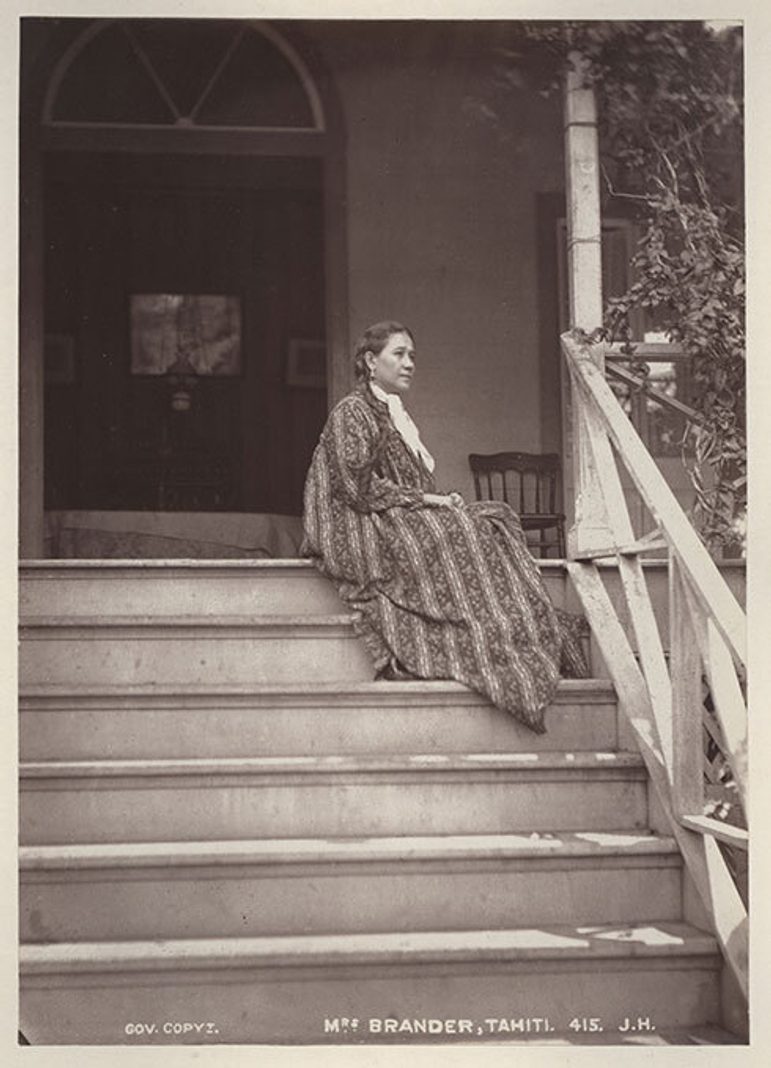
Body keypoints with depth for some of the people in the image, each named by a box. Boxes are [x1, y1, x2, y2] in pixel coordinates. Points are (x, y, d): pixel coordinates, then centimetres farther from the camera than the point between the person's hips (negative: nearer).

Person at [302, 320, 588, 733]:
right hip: (363, 528, -8)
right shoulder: (351, 412, -2)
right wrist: (424, 499, -14)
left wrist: (442, 500, 2)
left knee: (494, 519, -13)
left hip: (408, 517, 8)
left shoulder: (399, 418, 26)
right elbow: (358, 486, -14)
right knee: (457, 532, -27)